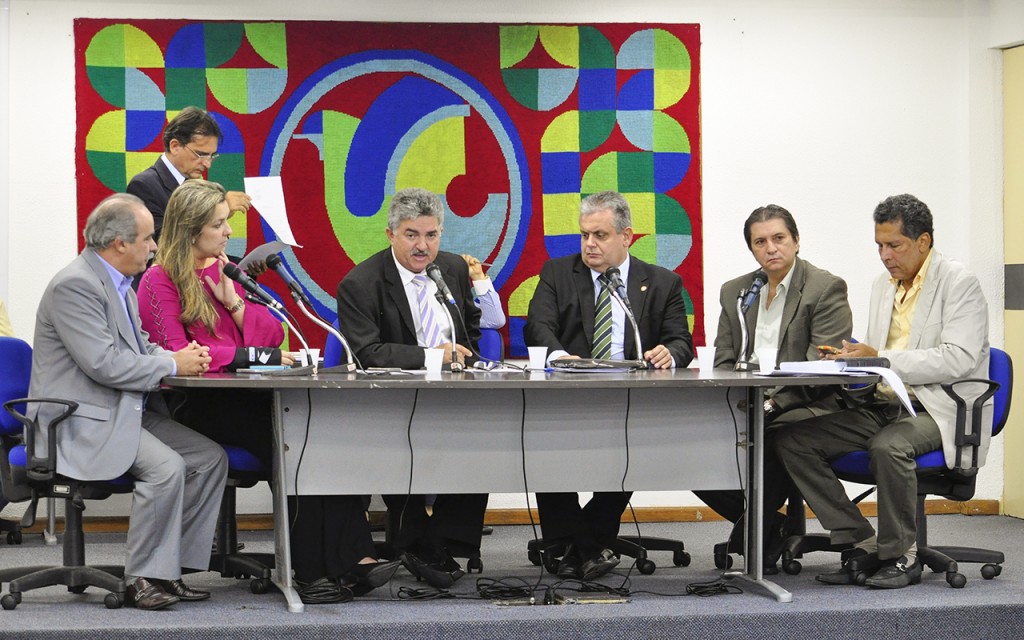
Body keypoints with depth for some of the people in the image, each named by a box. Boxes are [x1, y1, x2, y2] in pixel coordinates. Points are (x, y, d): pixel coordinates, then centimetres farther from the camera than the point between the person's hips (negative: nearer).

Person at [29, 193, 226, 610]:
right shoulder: (75, 285, -17)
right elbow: (103, 364, -24)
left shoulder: (117, 282, 14)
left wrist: (182, 356, 3)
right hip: (83, 421, -10)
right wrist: (173, 365, -15)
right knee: (166, 467, -28)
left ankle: (171, 567, 1)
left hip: (128, 412, 10)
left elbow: (137, 346, 24)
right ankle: (143, 579, -15)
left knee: (210, 458, -1)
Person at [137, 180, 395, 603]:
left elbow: (272, 334, 17)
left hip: (244, 397, 6)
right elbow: (175, 355, -11)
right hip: (198, 407, -5)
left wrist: (233, 300, 0)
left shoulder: (223, 270, 19)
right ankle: (311, 571, -28)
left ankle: (354, 557, -34)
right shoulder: (159, 281, 0)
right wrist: (256, 356, -12)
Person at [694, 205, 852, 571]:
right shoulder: (734, 292, 17)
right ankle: (771, 528, -3)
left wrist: (771, 402, -21)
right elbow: (723, 362, 15)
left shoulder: (826, 289, -2)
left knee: (764, 442, -37)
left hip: (803, 409, -6)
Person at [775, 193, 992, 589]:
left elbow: (959, 360, -18)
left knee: (888, 446, -39)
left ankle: (901, 556, -16)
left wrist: (881, 359, -21)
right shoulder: (883, 286, 18)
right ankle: (862, 543, -6)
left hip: (936, 411, -7)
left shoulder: (959, 284, -6)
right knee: (792, 440, -11)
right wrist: (850, 359, 0)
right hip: (882, 406, 7)